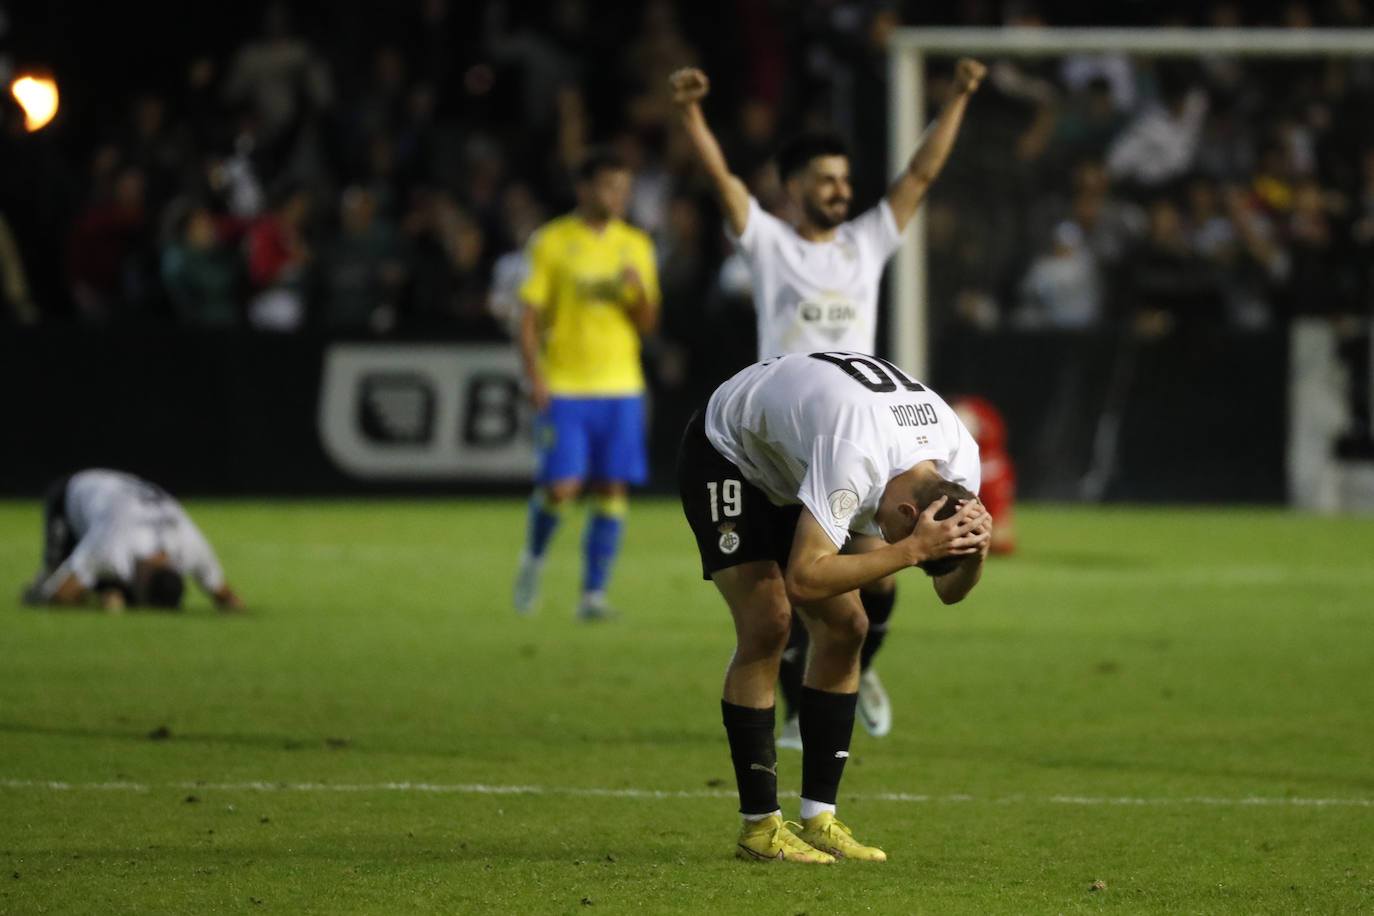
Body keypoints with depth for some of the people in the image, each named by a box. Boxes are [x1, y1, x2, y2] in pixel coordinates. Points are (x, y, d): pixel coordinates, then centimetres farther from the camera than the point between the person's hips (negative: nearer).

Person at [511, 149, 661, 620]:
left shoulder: (636, 245, 9)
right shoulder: (552, 241, -1)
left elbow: (647, 324, 10)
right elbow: (529, 315, -1)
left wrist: (638, 290, -11)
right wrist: (535, 376, -11)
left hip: (620, 386, 3)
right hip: (563, 386, -3)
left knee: (612, 489, -2)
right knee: (561, 487, -11)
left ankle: (594, 595, 5)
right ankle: (533, 558, 19)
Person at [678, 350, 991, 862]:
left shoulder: (958, 455, -20)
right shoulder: (855, 455, -43)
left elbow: (949, 590, -9)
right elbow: (803, 578, -45)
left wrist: (973, 553, -31)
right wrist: (912, 549, -48)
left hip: (792, 471, 7)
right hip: (724, 452, -7)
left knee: (844, 627, -4)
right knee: (766, 624, -20)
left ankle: (818, 820, 3)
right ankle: (759, 827, -12)